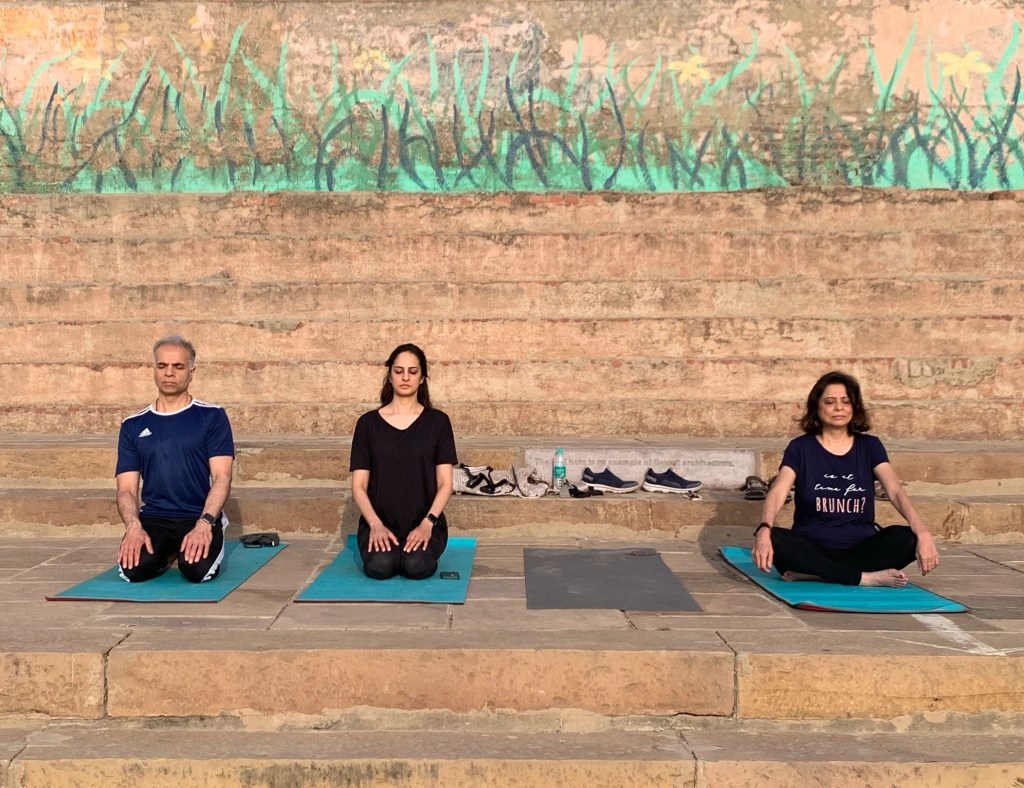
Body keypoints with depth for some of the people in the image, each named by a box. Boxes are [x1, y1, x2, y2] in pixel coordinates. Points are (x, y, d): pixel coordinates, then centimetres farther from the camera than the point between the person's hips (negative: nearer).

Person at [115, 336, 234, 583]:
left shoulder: (212, 417, 2)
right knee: (134, 568, -28)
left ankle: (202, 542, 6)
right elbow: (127, 488, 5)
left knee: (197, 569, -31)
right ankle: (165, 552, 8)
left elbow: (221, 477, -7)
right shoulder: (133, 426, 11)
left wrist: (204, 524, -22)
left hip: (200, 517, -2)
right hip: (153, 518, 2)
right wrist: (134, 527, -16)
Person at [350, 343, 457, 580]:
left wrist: (427, 523, -17)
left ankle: (415, 549, 6)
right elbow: (359, 485, 0)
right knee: (380, 566, -30)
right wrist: (376, 525, -15)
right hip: (379, 522, 1)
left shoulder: (437, 421, 2)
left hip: (423, 522, 0)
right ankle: (385, 546, 7)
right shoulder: (368, 423, 3)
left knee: (417, 566, -31)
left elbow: (445, 483, -2)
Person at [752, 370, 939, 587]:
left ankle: (812, 573, -27)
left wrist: (922, 533, -29)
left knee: (907, 538, -27)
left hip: (860, 548, 2)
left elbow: (895, 492, -9)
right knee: (774, 540, -33)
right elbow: (777, 493, -16)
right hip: (812, 549, -2)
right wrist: (764, 530, -38)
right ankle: (865, 578, -28)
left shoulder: (869, 446, 5)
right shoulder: (800, 448, 0)